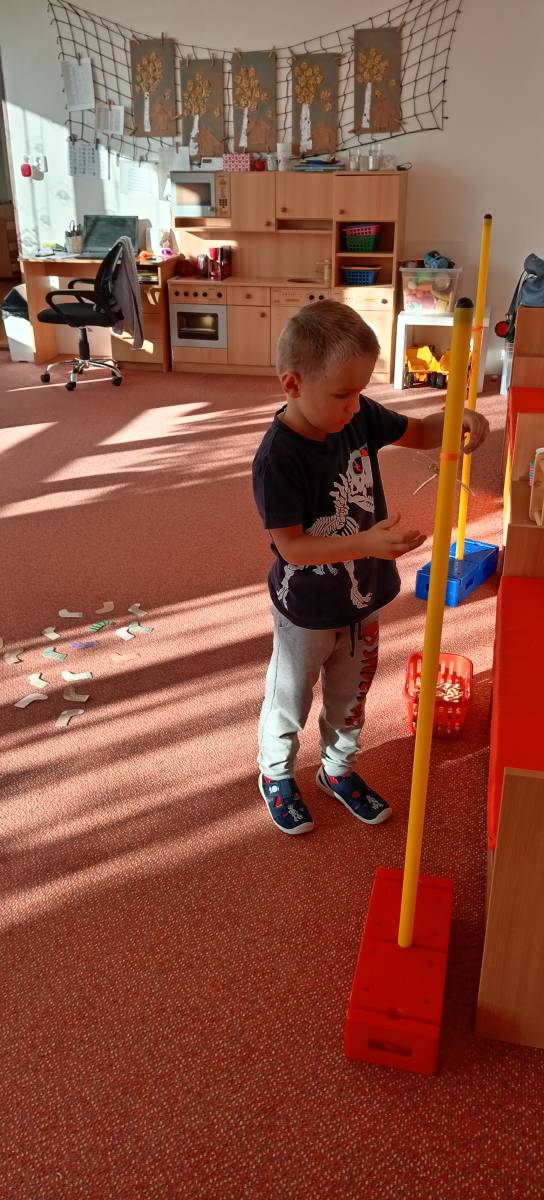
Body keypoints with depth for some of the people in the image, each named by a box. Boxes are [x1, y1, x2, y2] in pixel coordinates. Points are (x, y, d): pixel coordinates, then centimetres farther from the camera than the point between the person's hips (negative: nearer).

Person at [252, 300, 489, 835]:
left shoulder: (360, 416, -12)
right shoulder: (277, 458, -29)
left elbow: (418, 432, 3)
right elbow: (291, 546, -29)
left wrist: (457, 420, -19)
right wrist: (368, 542, -40)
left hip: (362, 599, 6)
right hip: (307, 610, -6)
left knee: (350, 695, 25)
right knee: (290, 698, 19)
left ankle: (338, 768, 49)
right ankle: (276, 775, 45)